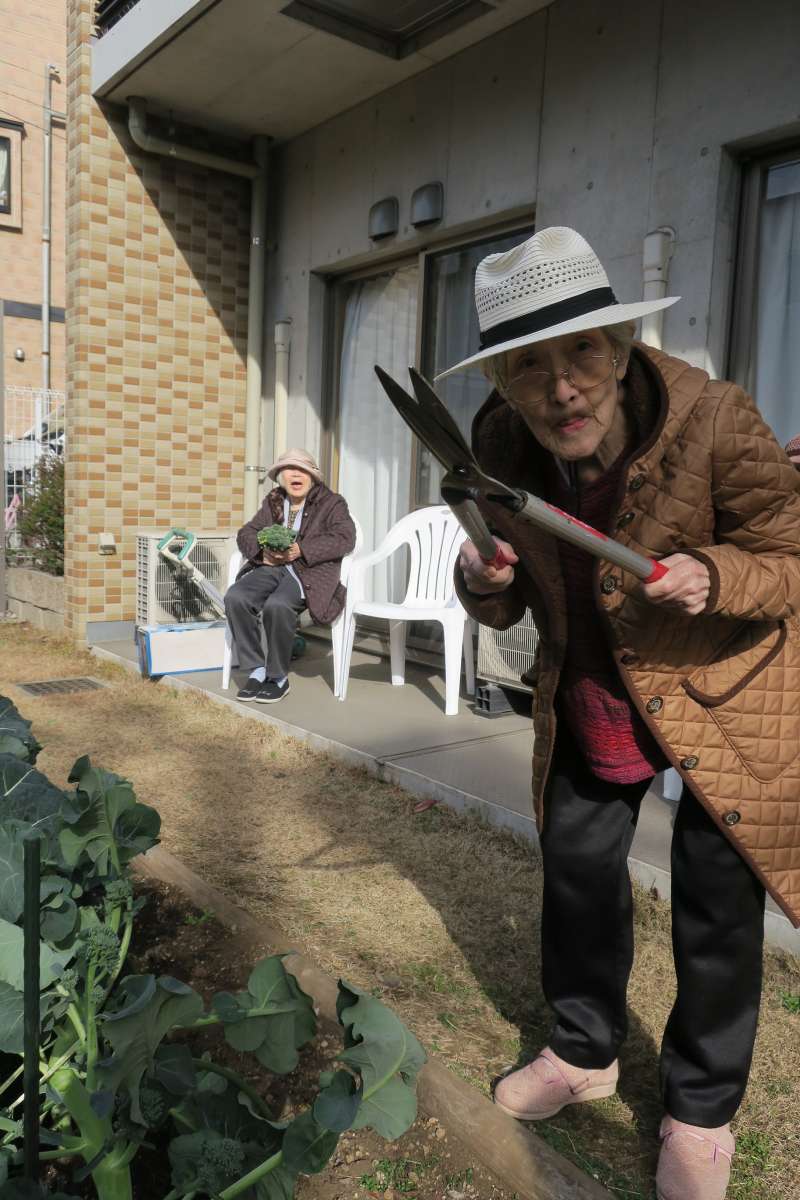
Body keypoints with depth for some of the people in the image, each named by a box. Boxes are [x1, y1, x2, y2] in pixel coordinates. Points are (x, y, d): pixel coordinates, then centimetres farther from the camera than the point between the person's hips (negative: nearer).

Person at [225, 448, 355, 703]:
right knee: (235, 597, -24)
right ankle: (256, 671, -13)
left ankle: (278, 678, -15)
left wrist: (301, 550, -17)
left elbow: (345, 538, -9)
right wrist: (262, 552, -7)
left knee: (277, 605, -35)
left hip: (308, 571, -5)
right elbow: (246, 533, 17)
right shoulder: (272, 502, 21)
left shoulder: (332, 503, 7)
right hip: (270, 567, 5)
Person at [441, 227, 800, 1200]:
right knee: (575, 861, 15)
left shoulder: (712, 420, -30)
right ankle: (584, 1053, 43)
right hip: (589, 689, 4)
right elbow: (507, 606, -3)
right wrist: (483, 581, -27)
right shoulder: (498, 444, -16)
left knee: (716, 898, 5)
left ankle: (699, 1111, 34)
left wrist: (713, 575, -36)